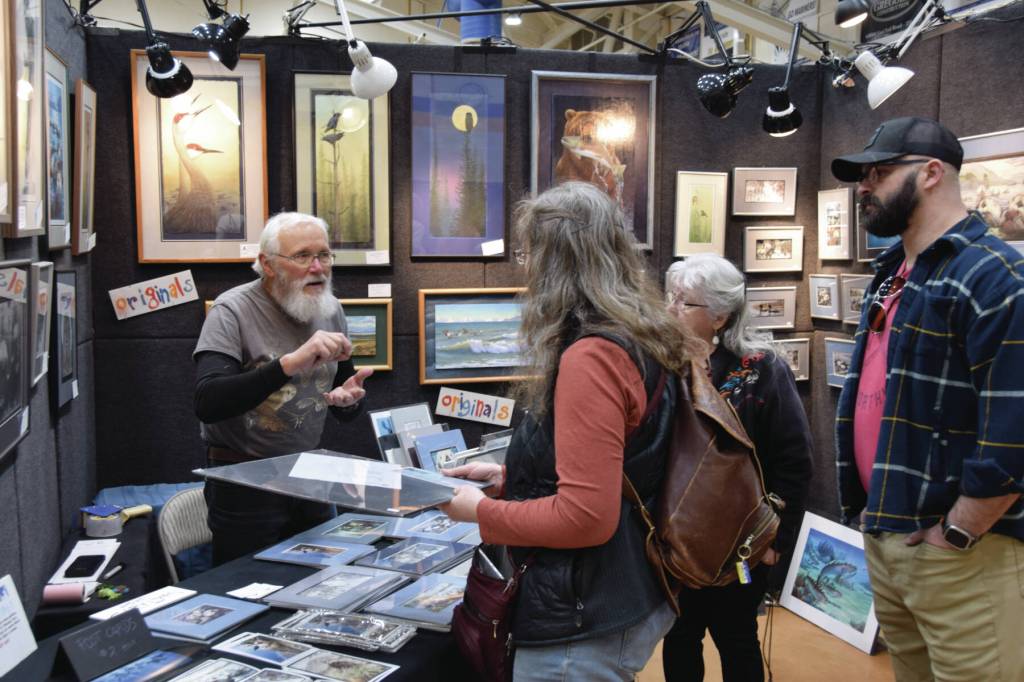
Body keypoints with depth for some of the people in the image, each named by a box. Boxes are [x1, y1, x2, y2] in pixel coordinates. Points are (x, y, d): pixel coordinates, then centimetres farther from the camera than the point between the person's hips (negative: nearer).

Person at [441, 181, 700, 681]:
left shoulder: (590, 356, -24)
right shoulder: (637, 343, 5)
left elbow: (585, 516, -26)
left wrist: (482, 512, -13)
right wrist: (509, 476, 14)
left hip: (585, 626, -9)